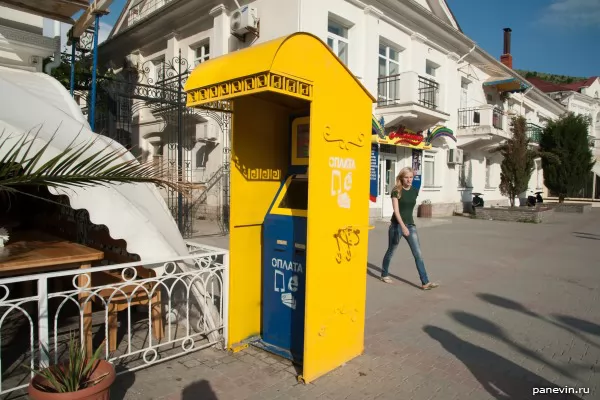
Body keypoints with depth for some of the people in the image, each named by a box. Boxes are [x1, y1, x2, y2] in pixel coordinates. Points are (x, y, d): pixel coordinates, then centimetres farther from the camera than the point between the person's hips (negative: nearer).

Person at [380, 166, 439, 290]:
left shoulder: (415, 191, 4)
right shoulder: (396, 191, -11)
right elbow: (396, 210, -18)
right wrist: (403, 226, -29)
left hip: (410, 225, 4)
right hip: (397, 225, -4)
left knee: (418, 254, -3)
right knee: (391, 251, 11)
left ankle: (425, 282, -3)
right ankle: (384, 275, 30)